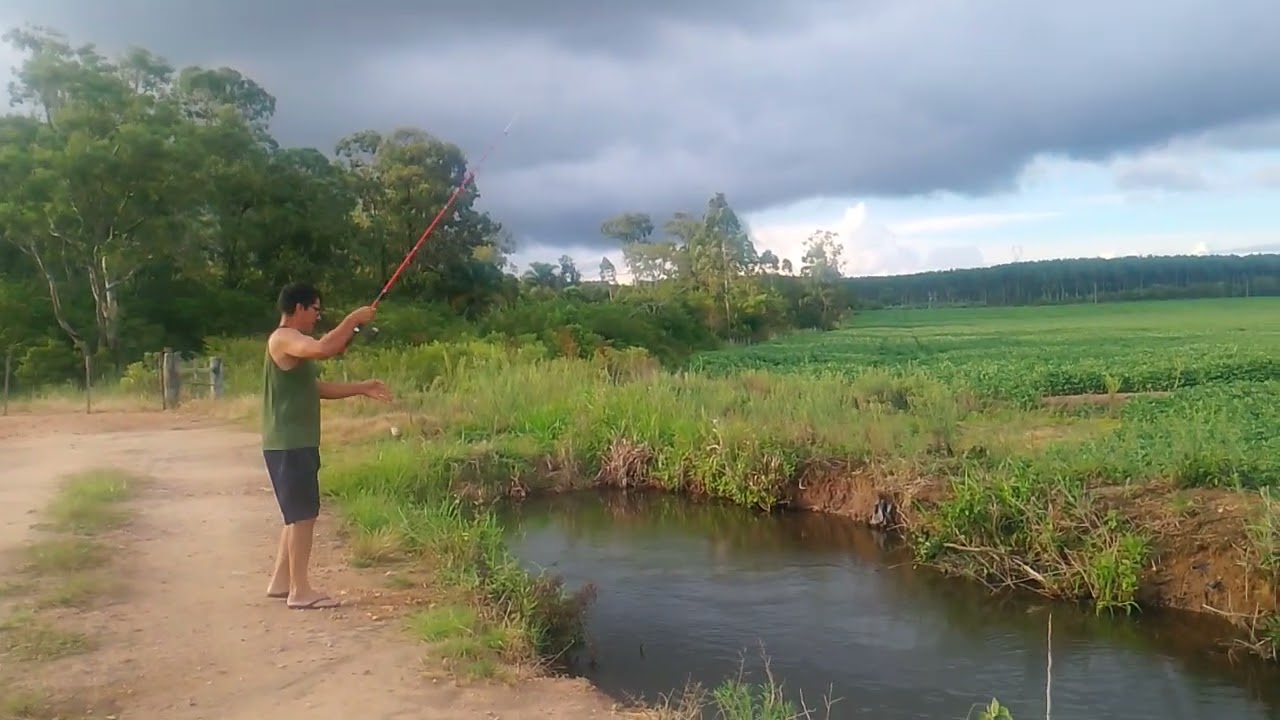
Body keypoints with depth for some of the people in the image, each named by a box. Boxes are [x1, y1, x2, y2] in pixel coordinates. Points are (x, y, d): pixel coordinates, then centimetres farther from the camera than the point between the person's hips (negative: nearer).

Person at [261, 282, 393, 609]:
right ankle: (300, 590, -2)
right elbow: (322, 349, -33)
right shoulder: (284, 339, -13)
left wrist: (362, 388, 17)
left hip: (298, 443, 11)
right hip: (289, 445, -11)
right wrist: (353, 319, -20)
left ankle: (281, 581, 23)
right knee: (303, 514, -7)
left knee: (298, 513, 16)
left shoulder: (296, 344, 19)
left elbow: (318, 388, 23)